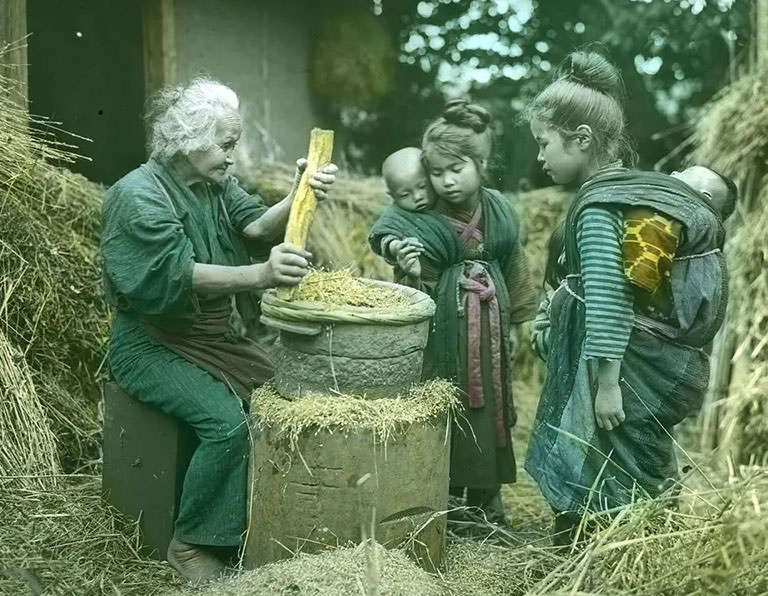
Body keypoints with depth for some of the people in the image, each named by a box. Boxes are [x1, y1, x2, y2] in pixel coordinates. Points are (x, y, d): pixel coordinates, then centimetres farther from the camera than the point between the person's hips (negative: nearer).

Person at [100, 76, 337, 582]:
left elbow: (258, 224, -10)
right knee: (226, 422, -26)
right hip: (153, 342, -7)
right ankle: (191, 543, -8)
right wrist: (261, 275, -43)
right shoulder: (140, 195, -16)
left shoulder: (216, 183, 7)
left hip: (216, 334, 7)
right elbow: (176, 274, -29)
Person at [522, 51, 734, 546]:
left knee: (596, 485, 2)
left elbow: (607, 300, -23)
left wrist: (607, 384, -19)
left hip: (628, 368, -10)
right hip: (657, 359, 10)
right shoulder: (633, 186, 8)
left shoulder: (597, 205, -20)